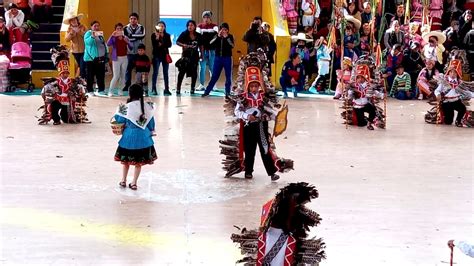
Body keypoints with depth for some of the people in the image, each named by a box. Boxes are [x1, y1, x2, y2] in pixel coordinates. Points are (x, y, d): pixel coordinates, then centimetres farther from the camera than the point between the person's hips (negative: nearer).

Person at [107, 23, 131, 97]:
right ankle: (110, 91, 0)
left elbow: (131, 47, 3)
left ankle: (120, 90, 17)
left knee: (123, 75, 8)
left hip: (124, 58, 4)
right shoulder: (114, 38, -3)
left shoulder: (125, 38, 7)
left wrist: (128, 42, -16)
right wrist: (112, 35, -30)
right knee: (116, 76, -8)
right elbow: (108, 44, -21)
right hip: (116, 58, -4)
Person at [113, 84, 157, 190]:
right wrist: (151, 132, 17)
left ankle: (123, 181, 27)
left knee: (126, 159, 17)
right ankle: (134, 183, 17)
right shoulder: (147, 106, -7)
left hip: (130, 135, -2)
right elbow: (151, 122, 1)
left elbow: (120, 120, -6)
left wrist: (119, 111, 12)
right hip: (143, 136, 2)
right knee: (139, 162, 12)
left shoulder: (128, 107, -16)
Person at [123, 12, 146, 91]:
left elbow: (142, 35, -18)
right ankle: (127, 85, 14)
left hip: (139, 52, 0)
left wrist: (131, 35, -20)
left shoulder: (141, 27, 1)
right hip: (129, 52, 0)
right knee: (128, 69, 4)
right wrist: (137, 37, -20)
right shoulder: (126, 28, 1)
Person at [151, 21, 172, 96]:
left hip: (165, 55, 2)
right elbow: (153, 45, -9)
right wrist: (157, 38, -21)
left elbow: (169, 45, -1)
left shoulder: (167, 35, 8)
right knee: (155, 72, -3)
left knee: (165, 73, 4)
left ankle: (166, 89, 6)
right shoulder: (154, 35, 2)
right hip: (157, 55, -2)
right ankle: (154, 89, -1)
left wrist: (162, 44, -12)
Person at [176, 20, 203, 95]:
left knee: (194, 73, 7)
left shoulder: (198, 35, 3)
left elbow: (200, 45, 13)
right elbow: (177, 42, -6)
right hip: (186, 55, -3)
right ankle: (178, 89, -7)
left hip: (195, 56, 3)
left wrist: (201, 54, 11)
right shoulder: (184, 34, -5)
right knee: (182, 71, -9)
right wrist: (183, 45, -23)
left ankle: (192, 89, 19)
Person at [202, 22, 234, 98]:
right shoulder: (217, 36, 7)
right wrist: (218, 36, -17)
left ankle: (228, 93, 7)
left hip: (227, 58, -2)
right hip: (218, 58, 2)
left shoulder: (230, 37, 0)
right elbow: (211, 43, -9)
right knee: (214, 76, 5)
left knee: (228, 76, 0)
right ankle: (207, 91, 11)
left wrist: (226, 37, -20)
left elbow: (232, 46, -16)